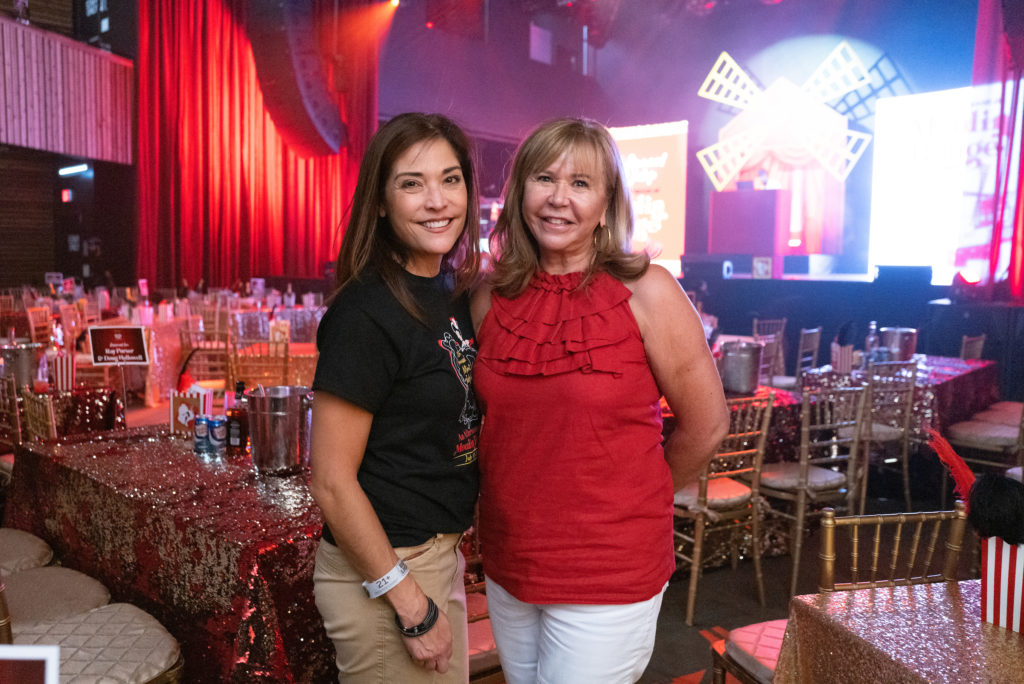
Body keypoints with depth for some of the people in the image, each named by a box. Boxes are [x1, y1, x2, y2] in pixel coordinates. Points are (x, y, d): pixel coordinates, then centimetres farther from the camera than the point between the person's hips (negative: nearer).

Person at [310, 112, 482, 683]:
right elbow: (331, 481, -20)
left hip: (443, 554, 8)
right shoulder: (366, 314, -21)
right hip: (380, 569, -8)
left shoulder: (453, 293, 4)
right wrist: (412, 605, -16)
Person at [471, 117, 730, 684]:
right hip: (507, 564, 4)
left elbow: (706, 425, -5)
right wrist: (527, 498, 10)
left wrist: (631, 501, 6)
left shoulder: (646, 292, -13)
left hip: (608, 573, -4)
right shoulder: (492, 298, -2)